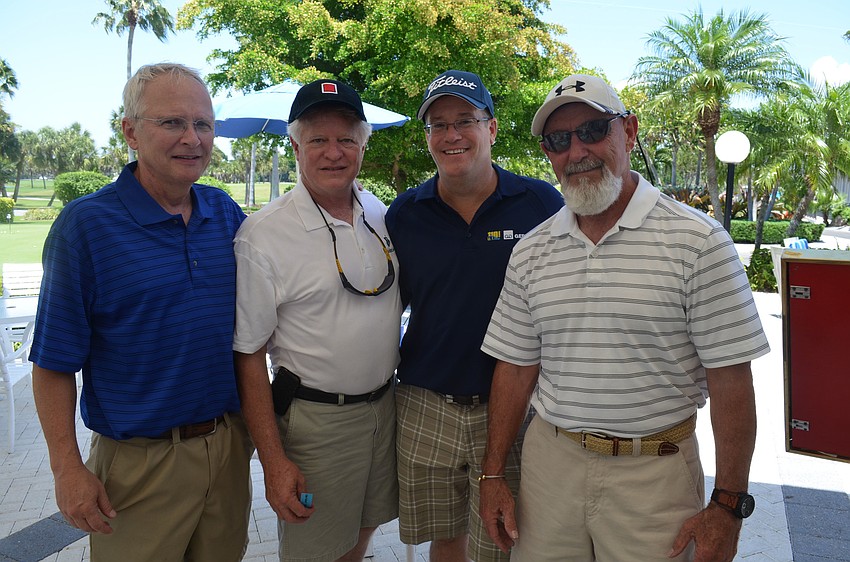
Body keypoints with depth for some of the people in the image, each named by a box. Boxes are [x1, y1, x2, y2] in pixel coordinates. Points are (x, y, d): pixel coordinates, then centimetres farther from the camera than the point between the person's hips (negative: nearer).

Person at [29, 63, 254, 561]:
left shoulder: (227, 213, 1)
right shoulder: (85, 223, -12)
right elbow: (54, 361, -10)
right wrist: (68, 468, -11)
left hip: (231, 445, 5)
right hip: (141, 460, -4)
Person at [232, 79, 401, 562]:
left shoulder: (382, 215, 2)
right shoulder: (263, 234, -16)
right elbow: (249, 356, -14)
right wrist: (274, 462, -15)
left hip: (384, 407, 5)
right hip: (314, 419, -5)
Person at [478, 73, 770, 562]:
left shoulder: (697, 241, -11)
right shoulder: (531, 251, 2)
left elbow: (730, 379, -10)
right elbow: (517, 366, 6)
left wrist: (728, 505, -9)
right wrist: (493, 474, 5)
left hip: (655, 472, -3)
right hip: (550, 461, 4)